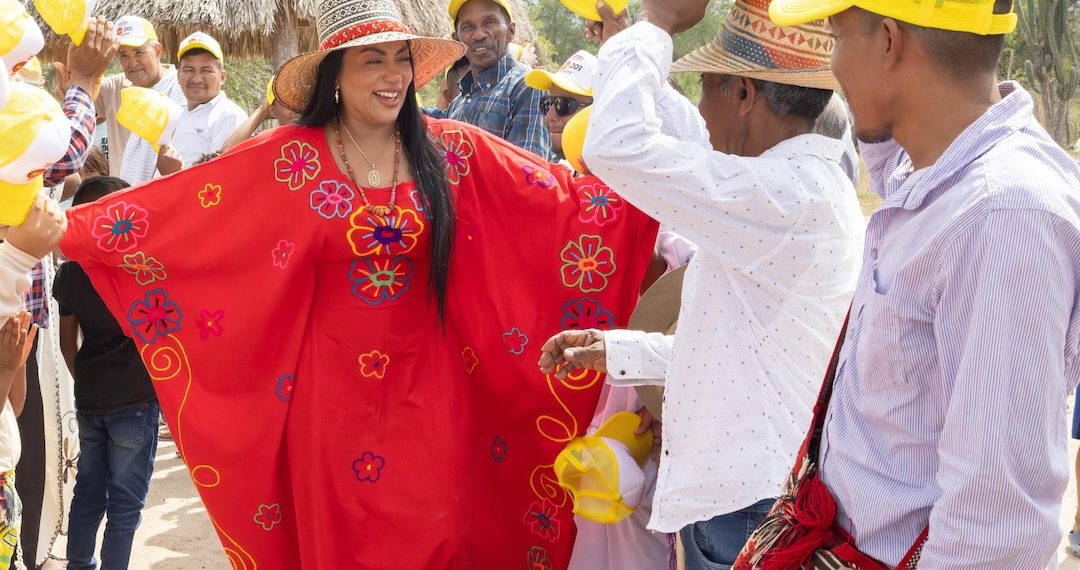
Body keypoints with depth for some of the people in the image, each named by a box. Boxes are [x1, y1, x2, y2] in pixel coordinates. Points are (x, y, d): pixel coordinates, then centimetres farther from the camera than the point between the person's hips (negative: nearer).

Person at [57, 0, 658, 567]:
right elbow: (169, 204, -11)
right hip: (335, 390, -1)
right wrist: (64, 228, -19)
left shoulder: (450, 150, -1)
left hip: (428, 388, 2)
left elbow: (564, 195, -1)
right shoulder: (290, 158, -7)